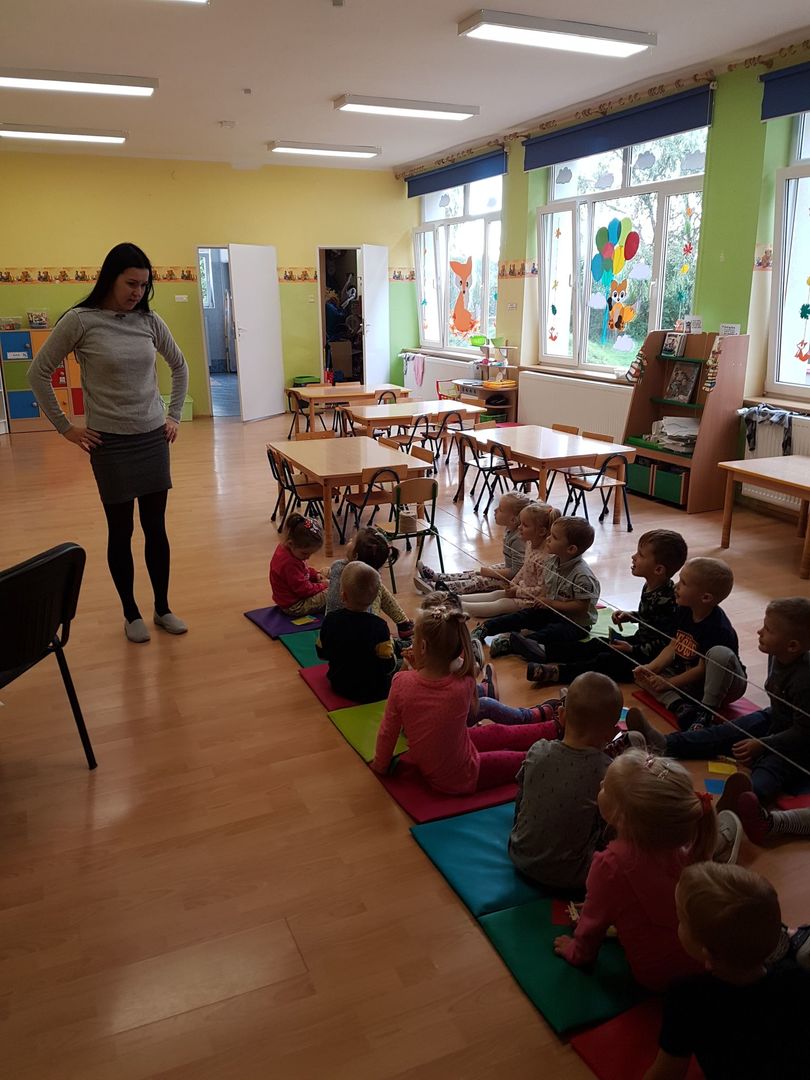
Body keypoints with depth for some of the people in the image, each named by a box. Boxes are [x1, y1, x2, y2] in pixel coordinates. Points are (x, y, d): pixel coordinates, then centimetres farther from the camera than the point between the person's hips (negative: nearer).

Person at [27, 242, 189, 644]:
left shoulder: (149, 320, 2)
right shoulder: (80, 321, -9)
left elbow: (179, 366, 17)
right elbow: (38, 373, -2)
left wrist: (174, 415, 12)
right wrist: (65, 427, -2)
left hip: (153, 437, 3)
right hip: (110, 442, -3)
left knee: (156, 527, 9)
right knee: (121, 530, 7)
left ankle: (163, 608, 23)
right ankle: (131, 614, 21)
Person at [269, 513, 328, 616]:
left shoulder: (284, 549, -2)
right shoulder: (289, 563, -34)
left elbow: (303, 569, 19)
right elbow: (304, 590, -28)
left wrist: (315, 574, 3)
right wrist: (322, 586, -15)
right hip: (293, 607, -11)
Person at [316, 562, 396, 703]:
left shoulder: (330, 619, -14)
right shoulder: (378, 626, -28)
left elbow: (321, 653, 0)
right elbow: (388, 666, -21)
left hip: (339, 685, 4)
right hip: (373, 693, -4)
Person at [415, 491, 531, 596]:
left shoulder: (518, 540, -30)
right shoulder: (509, 529, 0)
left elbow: (516, 572, -28)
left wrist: (488, 572, -21)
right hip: (508, 569, 10)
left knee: (480, 581, -14)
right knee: (474, 573, 7)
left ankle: (435, 587, -17)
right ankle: (437, 577, 10)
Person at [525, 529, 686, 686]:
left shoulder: (665, 600, -28)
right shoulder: (649, 587, 2)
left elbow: (664, 644, -26)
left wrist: (633, 650, -24)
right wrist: (630, 616, 6)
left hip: (650, 659, -10)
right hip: (639, 642, 10)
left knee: (606, 662, -19)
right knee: (597, 644, 5)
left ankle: (559, 672, -26)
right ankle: (548, 652, 2)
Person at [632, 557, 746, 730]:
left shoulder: (717, 628, -27)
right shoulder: (684, 612, -4)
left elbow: (703, 669, -23)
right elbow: (673, 647, 1)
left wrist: (668, 683, -20)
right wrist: (650, 668, -13)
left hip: (723, 685, -8)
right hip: (690, 675, 8)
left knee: (720, 654, -39)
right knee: (644, 676, -6)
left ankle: (707, 711, -26)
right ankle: (681, 707, -27)